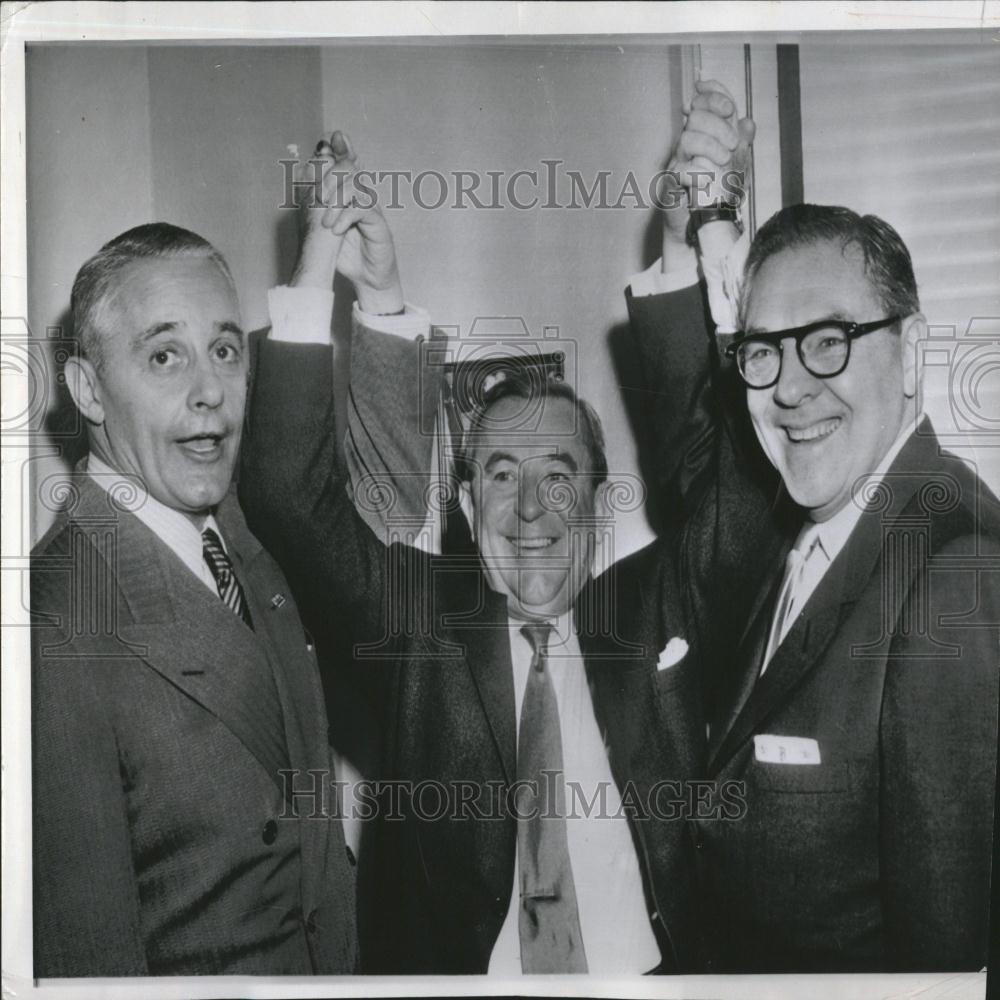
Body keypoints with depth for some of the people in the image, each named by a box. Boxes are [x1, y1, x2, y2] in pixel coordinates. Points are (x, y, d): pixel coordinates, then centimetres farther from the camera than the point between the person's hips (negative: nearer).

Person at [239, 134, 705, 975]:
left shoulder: (652, 608, -2)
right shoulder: (414, 617, -4)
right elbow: (290, 491, -13)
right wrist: (327, 284, -21)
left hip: (652, 965, 1)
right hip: (458, 965, -1)